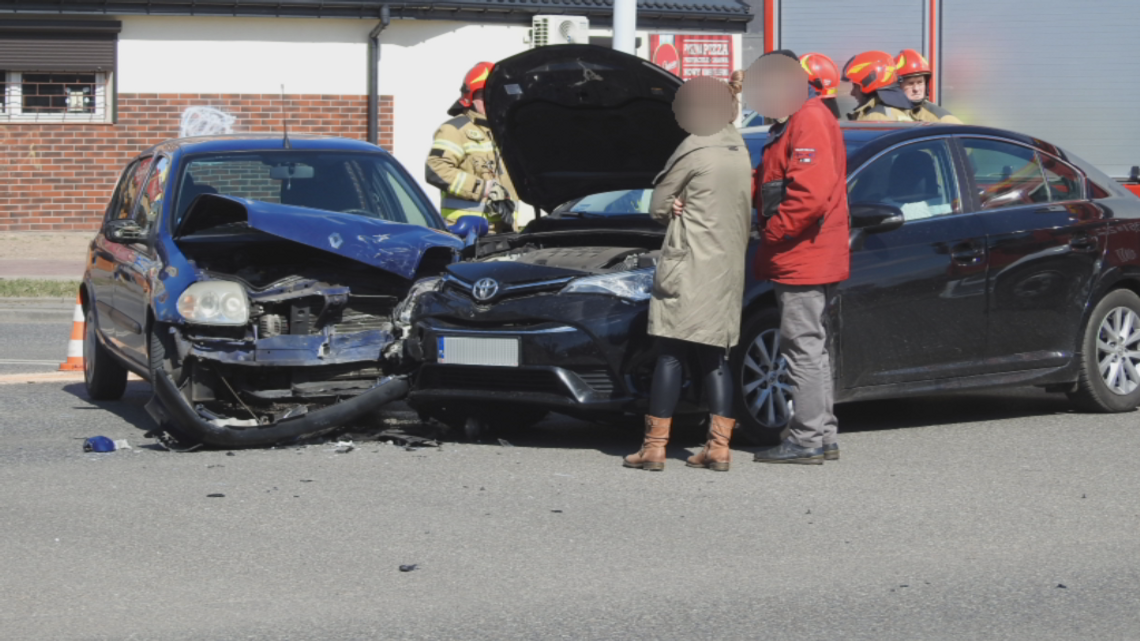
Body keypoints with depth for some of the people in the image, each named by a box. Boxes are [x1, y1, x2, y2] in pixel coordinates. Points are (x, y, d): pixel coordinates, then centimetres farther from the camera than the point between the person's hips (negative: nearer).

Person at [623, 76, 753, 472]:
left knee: (671, 355, -5)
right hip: (727, 269, 7)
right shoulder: (738, 149, 12)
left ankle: (655, 446, -6)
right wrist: (688, 207, 1)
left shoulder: (694, 150, -12)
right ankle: (719, 447, 6)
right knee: (714, 358, 10)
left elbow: (657, 206, -5)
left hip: (689, 267, -7)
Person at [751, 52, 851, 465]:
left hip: (802, 259, -11)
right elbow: (768, 183, 18)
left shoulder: (809, 121, -15)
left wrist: (772, 233, -16)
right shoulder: (795, 121, 20)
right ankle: (823, 435, 21)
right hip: (806, 259, 11)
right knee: (811, 347, 15)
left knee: (804, 346, -8)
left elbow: (811, 192, -25)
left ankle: (807, 440, -5)